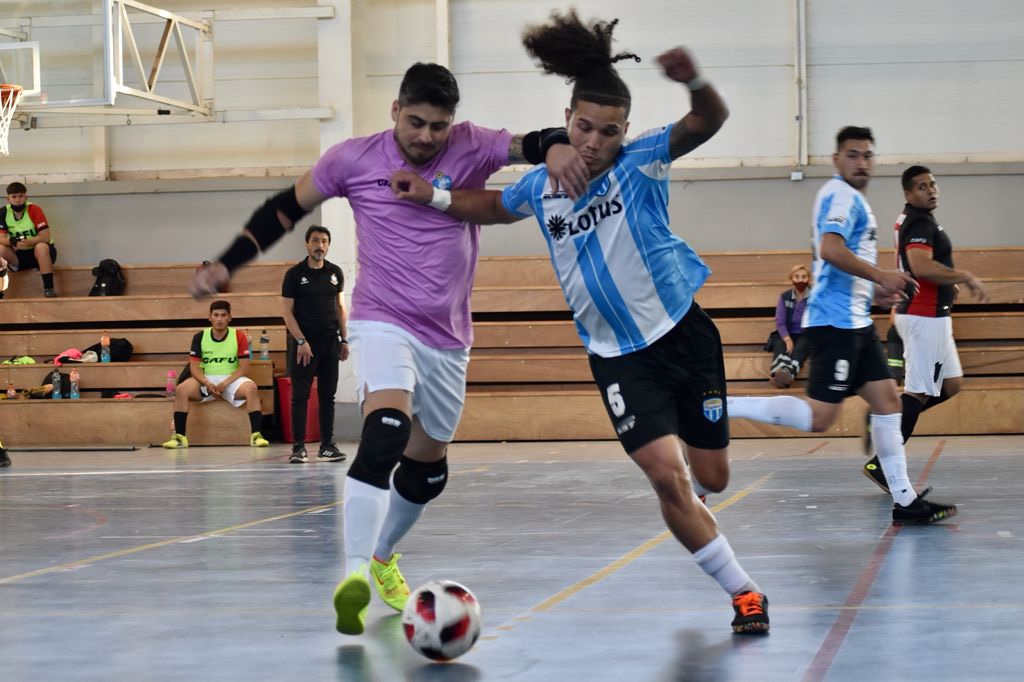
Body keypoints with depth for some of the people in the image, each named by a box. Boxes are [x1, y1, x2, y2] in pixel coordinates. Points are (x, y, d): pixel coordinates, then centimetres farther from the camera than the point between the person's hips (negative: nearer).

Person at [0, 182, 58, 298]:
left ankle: (49, 289, -37)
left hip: (38, 253, -3)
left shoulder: (34, 210, -16)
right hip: (18, 256, 3)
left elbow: (45, 237, -21)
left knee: (42, 247, -35)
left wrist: (24, 242, -36)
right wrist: (14, 242, -36)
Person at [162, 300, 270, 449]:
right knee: (181, 390, -26)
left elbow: (244, 367, -7)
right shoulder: (199, 337, -1)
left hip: (232, 380, -1)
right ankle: (179, 437, -21)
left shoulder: (239, 336, -4)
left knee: (251, 388, -32)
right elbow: (194, 367, -3)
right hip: (206, 380, 1)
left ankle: (256, 435, -30)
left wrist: (224, 384, -20)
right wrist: (208, 384, -21)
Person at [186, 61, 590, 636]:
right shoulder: (353, 159, -6)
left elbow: (532, 144, -18)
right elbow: (287, 209, 6)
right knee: (386, 430, -31)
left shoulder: (471, 148, -5)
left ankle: (383, 556, 45)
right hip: (383, 324, -4)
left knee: (428, 468, 17)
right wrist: (225, 266, 2)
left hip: (448, 340, 4)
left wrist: (556, 147, -42)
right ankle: (355, 574, -38)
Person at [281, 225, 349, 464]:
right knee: (300, 396, -4)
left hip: (330, 342, 4)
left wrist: (344, 340, 8)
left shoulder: (335, 273, 9)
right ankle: (298, 448, -2)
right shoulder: (294, 274, -3)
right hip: (303, 344, -4)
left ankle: (327, 446, 11)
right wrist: (301, 341, -12)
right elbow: (288, 312, -4)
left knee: (327, 396, 6)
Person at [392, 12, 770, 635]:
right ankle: (744, 593, -3)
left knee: (712, 478, 9)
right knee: (668, 479, -16)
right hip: (618, 357, 1)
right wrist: (436, 197, 7)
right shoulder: (542, 185, 0)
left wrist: (694, 81, -49)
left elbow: (710, 122, -27)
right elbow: (495, 205, 23)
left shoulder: (642, 163, -10)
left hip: (683, 332, -1)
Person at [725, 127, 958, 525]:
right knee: (819, 416, -15)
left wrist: (875, 293, 19)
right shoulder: (842, 195, -10)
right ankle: (719, 407, -12)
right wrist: (881, 277, -21)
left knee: (887, 400, 9)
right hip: (835, 321, -11)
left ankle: (904, 500, 11)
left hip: (854, 321, 11)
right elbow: (831, 249, -27)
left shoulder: (851, 199, 22)